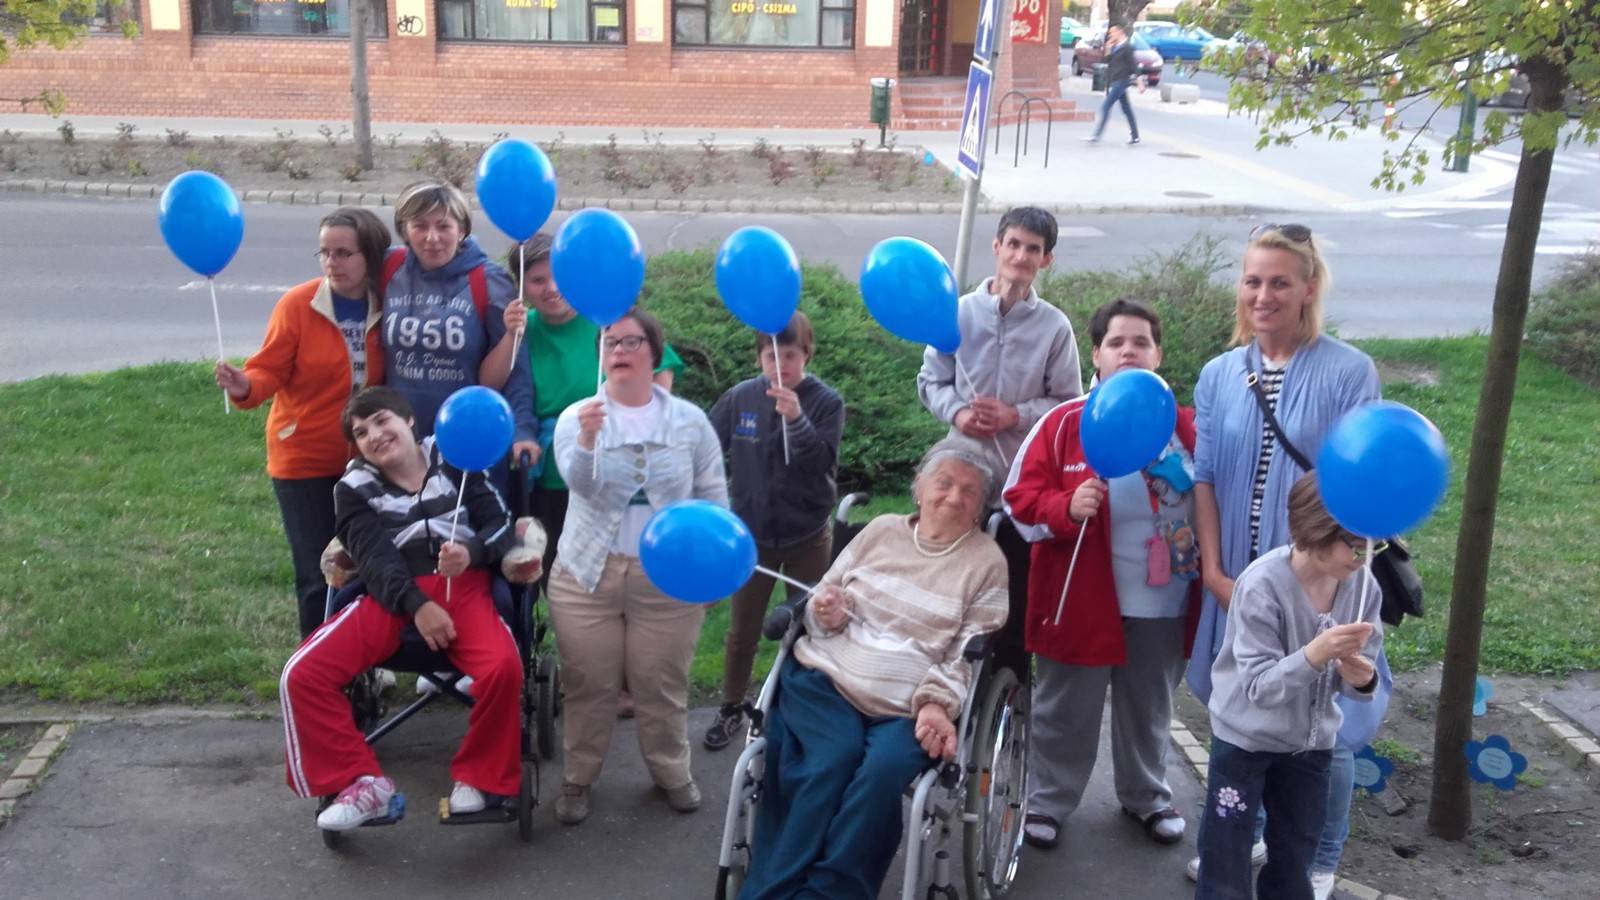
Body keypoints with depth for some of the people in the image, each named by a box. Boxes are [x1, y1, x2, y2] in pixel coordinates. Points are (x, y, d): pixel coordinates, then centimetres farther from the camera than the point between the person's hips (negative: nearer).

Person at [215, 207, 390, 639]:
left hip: (366, 462, 3)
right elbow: (270, 371, -13)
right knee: (318, 576, 3)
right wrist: (245, 387, -32)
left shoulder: (387, 305, -5)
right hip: (305, 461, -3)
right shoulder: (298, 304, -12)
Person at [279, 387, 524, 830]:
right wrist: (416, 604, -21)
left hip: (461, 584, -1)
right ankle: (363, 781, -7)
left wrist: (471, 552, -18)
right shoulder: (354, 488, 12)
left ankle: (476, 776, -7)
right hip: (392, 596, 2)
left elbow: (501, 524, 6)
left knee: (503, 666, -32)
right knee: (303, 674, -19)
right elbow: (374, 558, -3)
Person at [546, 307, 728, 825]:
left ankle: (672, 773, 28)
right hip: (587, 573, 0)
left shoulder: (690, 421, 4)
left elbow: (713, 498, 8)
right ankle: (577, 780, 22)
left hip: (669, 578, 1)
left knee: (661, 684, 9)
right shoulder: (577, 416, 0)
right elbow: (580, 483, -17)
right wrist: (587, 441, -37)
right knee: (589, 685, 5)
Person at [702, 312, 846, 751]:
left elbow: (823, 463, -23)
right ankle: (731, 709, 31)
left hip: (808, 537, -1)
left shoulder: (826, 401, -12)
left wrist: (795, 419, -37)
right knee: (742, 630, 13)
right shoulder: (740, 398, -8)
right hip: (751, 535, 1)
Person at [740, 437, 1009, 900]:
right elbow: (822, 599, 20)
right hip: (825, 677, 2)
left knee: (882, 771, -33)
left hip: (909, 707, -1)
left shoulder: (987, 562, 7)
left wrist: (938, 701, -18)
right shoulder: (881, 530, 15)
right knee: (834, 759, -29)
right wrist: (825, 615, -4)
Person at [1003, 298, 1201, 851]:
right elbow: (1021, 500, -8)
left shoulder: (1186, 427, 0)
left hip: (1163, 602, 2)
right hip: (1081, 598, -2)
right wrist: (1067, 507, -26)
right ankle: (1047, 801, 28)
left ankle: (1147, 795, 39)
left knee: (1148, 710, 19)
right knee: (1066, 710, 11)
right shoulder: (1064, 423, -7)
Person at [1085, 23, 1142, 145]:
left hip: (1121, 81, -9)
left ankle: (1096, 135, -12)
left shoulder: (1126, 47, -12)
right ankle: (1134, 136, 18)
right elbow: (1108, 61, 16)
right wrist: (1108, 49, 1)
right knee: (1126, 109, 12)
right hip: (1115, 81, 9)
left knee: (1105, 106, -12)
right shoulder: (1115, 47, 13)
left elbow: (1133, 65, -13)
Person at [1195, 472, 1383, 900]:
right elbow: (1258, 687, -28)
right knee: (1226, 866, 3)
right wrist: (1315, 653, -44)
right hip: (1244, 739, -5)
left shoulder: (1363, 585, -11)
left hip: (1312, 743, 5)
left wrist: (1361, 678, -27)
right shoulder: (1262, 584, -27)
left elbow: (1361, 678, -3)